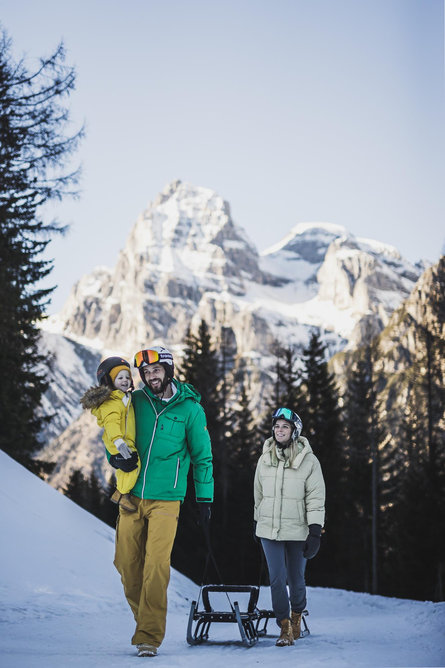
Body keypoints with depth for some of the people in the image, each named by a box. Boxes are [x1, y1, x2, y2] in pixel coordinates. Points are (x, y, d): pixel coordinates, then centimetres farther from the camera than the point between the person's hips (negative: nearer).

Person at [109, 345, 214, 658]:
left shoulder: (190, 408, 0)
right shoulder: (136, 401, 6)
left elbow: (203, 456, 6)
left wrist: (205, 499, 3)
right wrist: (114, 455, -4)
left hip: (165, 498, -3)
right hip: (131, 495, 3)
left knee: (156, 565, -12)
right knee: (126, 562, 5)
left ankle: (149, 636, -8)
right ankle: (145, 616, 27)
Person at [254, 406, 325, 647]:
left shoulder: (309, 461, -4)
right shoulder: (265, 459, 6)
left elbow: (316, 499, -6)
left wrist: (315, 532, -12)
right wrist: (257, 523, 20)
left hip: (297, 531, -2)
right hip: (269, 530, 2)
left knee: (296, 580, 9)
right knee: (277, 579, -6)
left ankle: (296, 615, 36)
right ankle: (285, 628, 3)